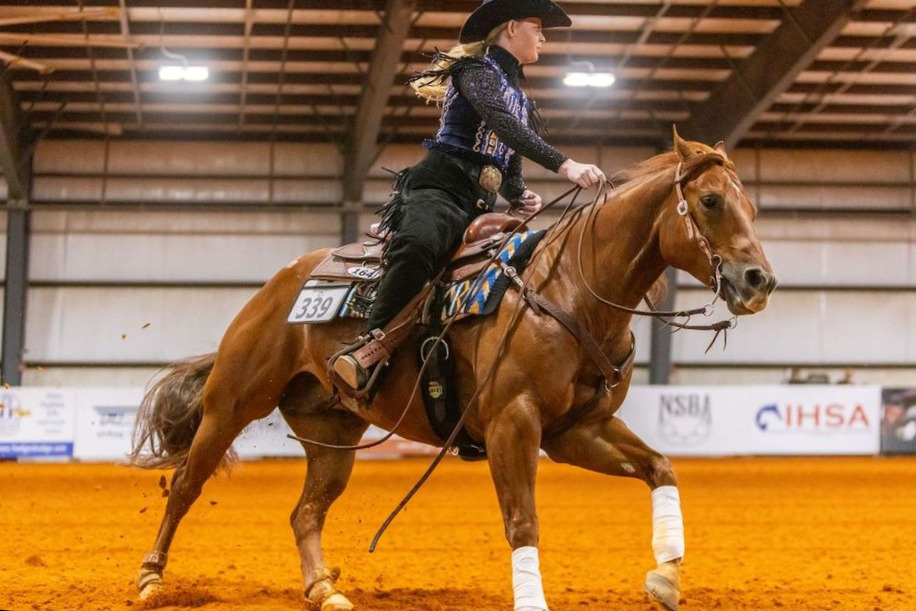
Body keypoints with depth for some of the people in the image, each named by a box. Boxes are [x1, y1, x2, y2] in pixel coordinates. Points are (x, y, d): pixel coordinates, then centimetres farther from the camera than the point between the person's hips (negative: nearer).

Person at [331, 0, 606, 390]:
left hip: (480, 206, 9)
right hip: (441, 186, -9)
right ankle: (370, 345, -40)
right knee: (418, 245, -39)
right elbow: (502, 123, -18)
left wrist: (520, 197, 7)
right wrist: (564, 165, -28)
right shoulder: (478, 70, 2)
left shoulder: (521, 99, 27)